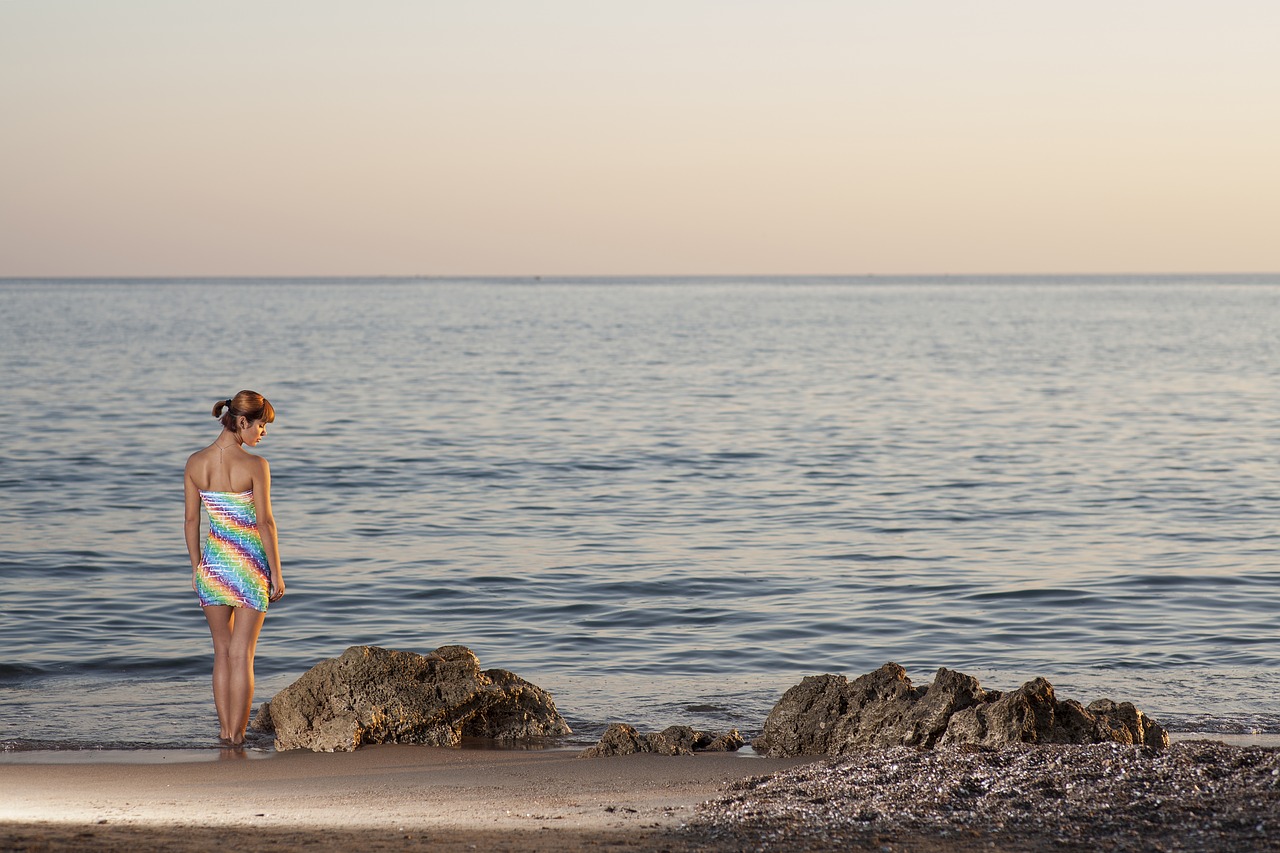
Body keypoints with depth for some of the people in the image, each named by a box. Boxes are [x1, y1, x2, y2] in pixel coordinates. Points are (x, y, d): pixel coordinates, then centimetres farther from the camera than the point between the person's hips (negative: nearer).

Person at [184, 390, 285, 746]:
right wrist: (276, 573, -5)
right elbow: (265, 522, -13)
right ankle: (237, 734, 5)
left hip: (213, 563, 4)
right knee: (242, 653, 3)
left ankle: (224, 730, 18)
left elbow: (191, 519, 4)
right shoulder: (255, 465, -15)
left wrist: (196, 566, 15)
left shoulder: (196, 463, -1)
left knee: (222, 651, 16)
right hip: (250, 564, -4)